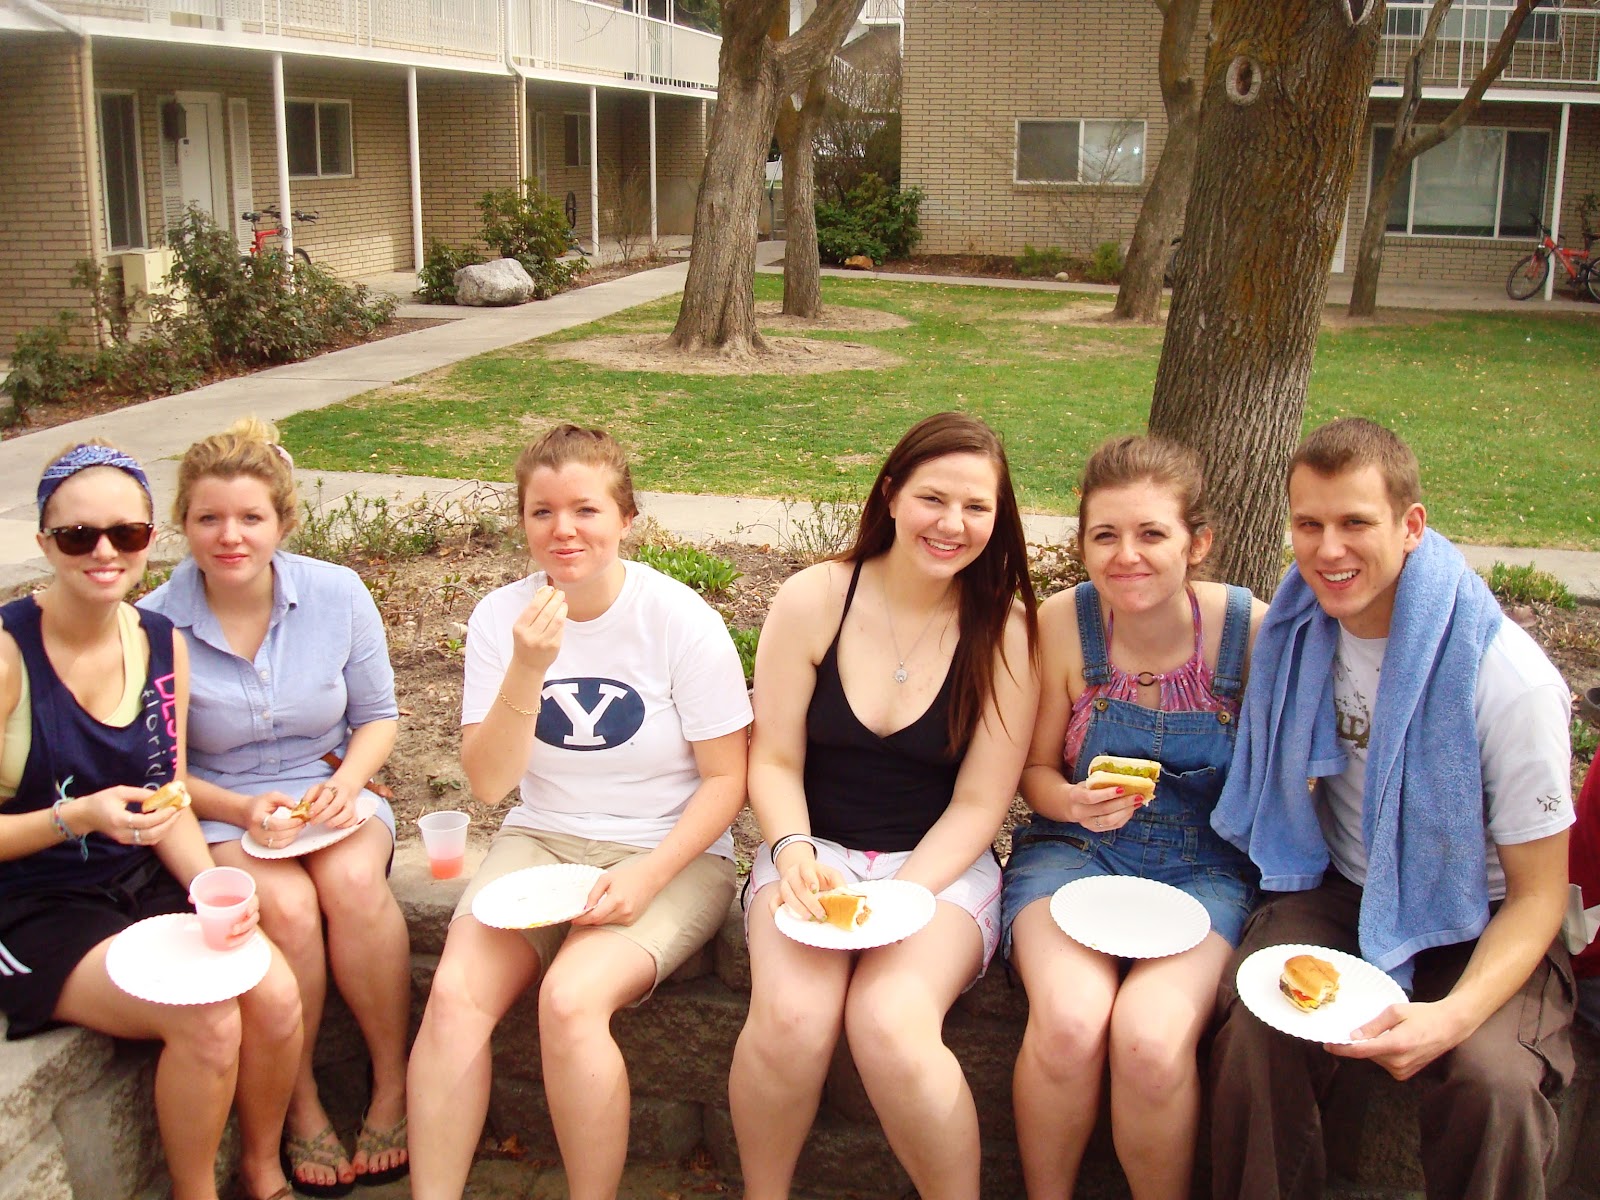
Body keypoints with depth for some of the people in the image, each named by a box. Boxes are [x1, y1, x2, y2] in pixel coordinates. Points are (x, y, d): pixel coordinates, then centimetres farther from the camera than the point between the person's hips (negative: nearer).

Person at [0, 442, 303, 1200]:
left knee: (276, 995, -19)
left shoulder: (162, 644, 2)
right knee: (209, 1020, -26)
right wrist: (78, 816, -26)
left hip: (148, 884, 5)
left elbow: (171, 804, 8)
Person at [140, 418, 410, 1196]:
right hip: (216, 812, -1)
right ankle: (300, 1104, -7)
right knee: (287, 905, -31)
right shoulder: (156, 624, -10)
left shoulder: (337, 594, -5)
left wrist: (346, 784, -13)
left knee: (353, 883, -31)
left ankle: (393, 1084, -12)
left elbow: (377, 716, 7)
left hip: (331, 795, 2)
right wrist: (241, 809, -18)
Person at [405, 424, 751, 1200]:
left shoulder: (681, 620, -10)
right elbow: (488, 783, -7)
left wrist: (645, 878, -18)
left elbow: (726, 778, -6)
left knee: (570, 999, -27)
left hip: (670, 854, -3)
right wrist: (527, 669, -22)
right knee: (455, 992, -22)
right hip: (541, 842, 3)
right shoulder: (501, 617, -2)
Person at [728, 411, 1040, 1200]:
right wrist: (794, 852, -18)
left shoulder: (1005, 629, -7)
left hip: (941, 867, -1)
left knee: (890, 1022, -30)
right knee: (792, 1015, -27)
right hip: (816, 849, 1)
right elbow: (775, 762, 1)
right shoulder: (813, 600, -4)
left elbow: (978, 803, -5)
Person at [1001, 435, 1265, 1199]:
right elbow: (1036, 768, 3)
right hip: (1075, 850, 1)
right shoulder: (1064, 623, -9)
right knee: (1068, 1022, -29)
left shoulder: (1250, 628, -10)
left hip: (1204, 862, 0)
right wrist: (1072, 802, -17)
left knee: (1151, 1040, -28)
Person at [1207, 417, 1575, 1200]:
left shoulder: (1508, 678, -20)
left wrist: (1456, 1014, -29)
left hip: (1477, 923, -3)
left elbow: (1538, 894, -13)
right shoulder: (1294, 634, -6)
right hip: (1341, 892, 3)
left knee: (1492, 1079, -31)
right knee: (1256, 1030, -26)